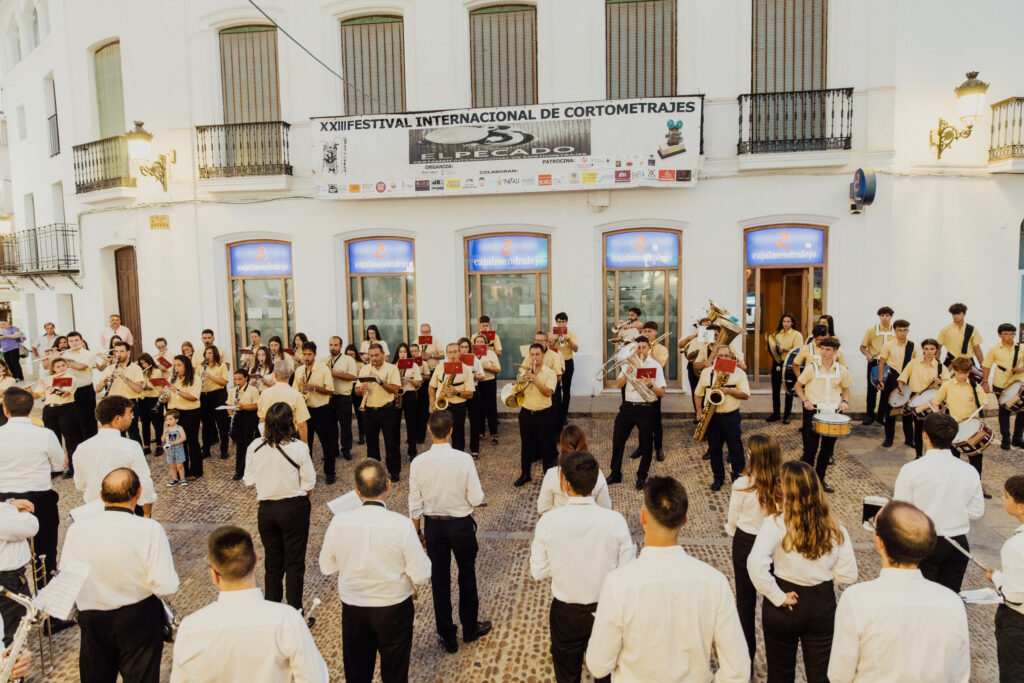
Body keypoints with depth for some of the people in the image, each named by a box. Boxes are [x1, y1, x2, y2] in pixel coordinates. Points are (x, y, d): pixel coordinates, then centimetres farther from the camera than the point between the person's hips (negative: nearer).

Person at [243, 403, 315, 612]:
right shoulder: (298, 448, -19)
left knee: (272, 561, 19)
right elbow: (309, 484, -13)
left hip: (266, 509, 3)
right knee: (294, 563, 10)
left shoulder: (254, 447, -9)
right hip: (294, 509, -3)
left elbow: (249, 480, 0)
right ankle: (294, 611, 18)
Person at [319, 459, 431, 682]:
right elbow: (421, 576, -19)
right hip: (394, 610, -2)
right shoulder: (402, 524, -24)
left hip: (353, 610, 2)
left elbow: (327, 568, -3)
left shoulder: (339, 522, -17)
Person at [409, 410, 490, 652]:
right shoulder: (464, 460, -22)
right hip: (461, 525, -2)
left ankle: (447, 637, 28)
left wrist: (418, 531, 9)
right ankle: (470, 628, 37)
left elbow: (415, 504, -6)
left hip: (433, 526, 2)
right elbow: (476, 499, -17)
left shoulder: (418, 462, -15)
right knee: (467, 577, 19)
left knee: (439, 580, 15)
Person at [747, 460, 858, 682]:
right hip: (823, 605, 3)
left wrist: (778, 597, -19)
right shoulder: (835, 529, -10)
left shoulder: (776, 524, -20)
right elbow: (848, 575, -4)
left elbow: (756, 564, -32)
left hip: (785, 607, -2)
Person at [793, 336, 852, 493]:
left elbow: (845, 388, 18)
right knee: (810, 449, -1)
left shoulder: (841, 371, 3)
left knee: (828, 449, 13)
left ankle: (820, 480, 28)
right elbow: (798, 386, 0)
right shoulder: (812, 367, -6)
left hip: (833, 413, 4)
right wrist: (805, 400, -15)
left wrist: (845, 401, -1)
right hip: (813, 411, -4)